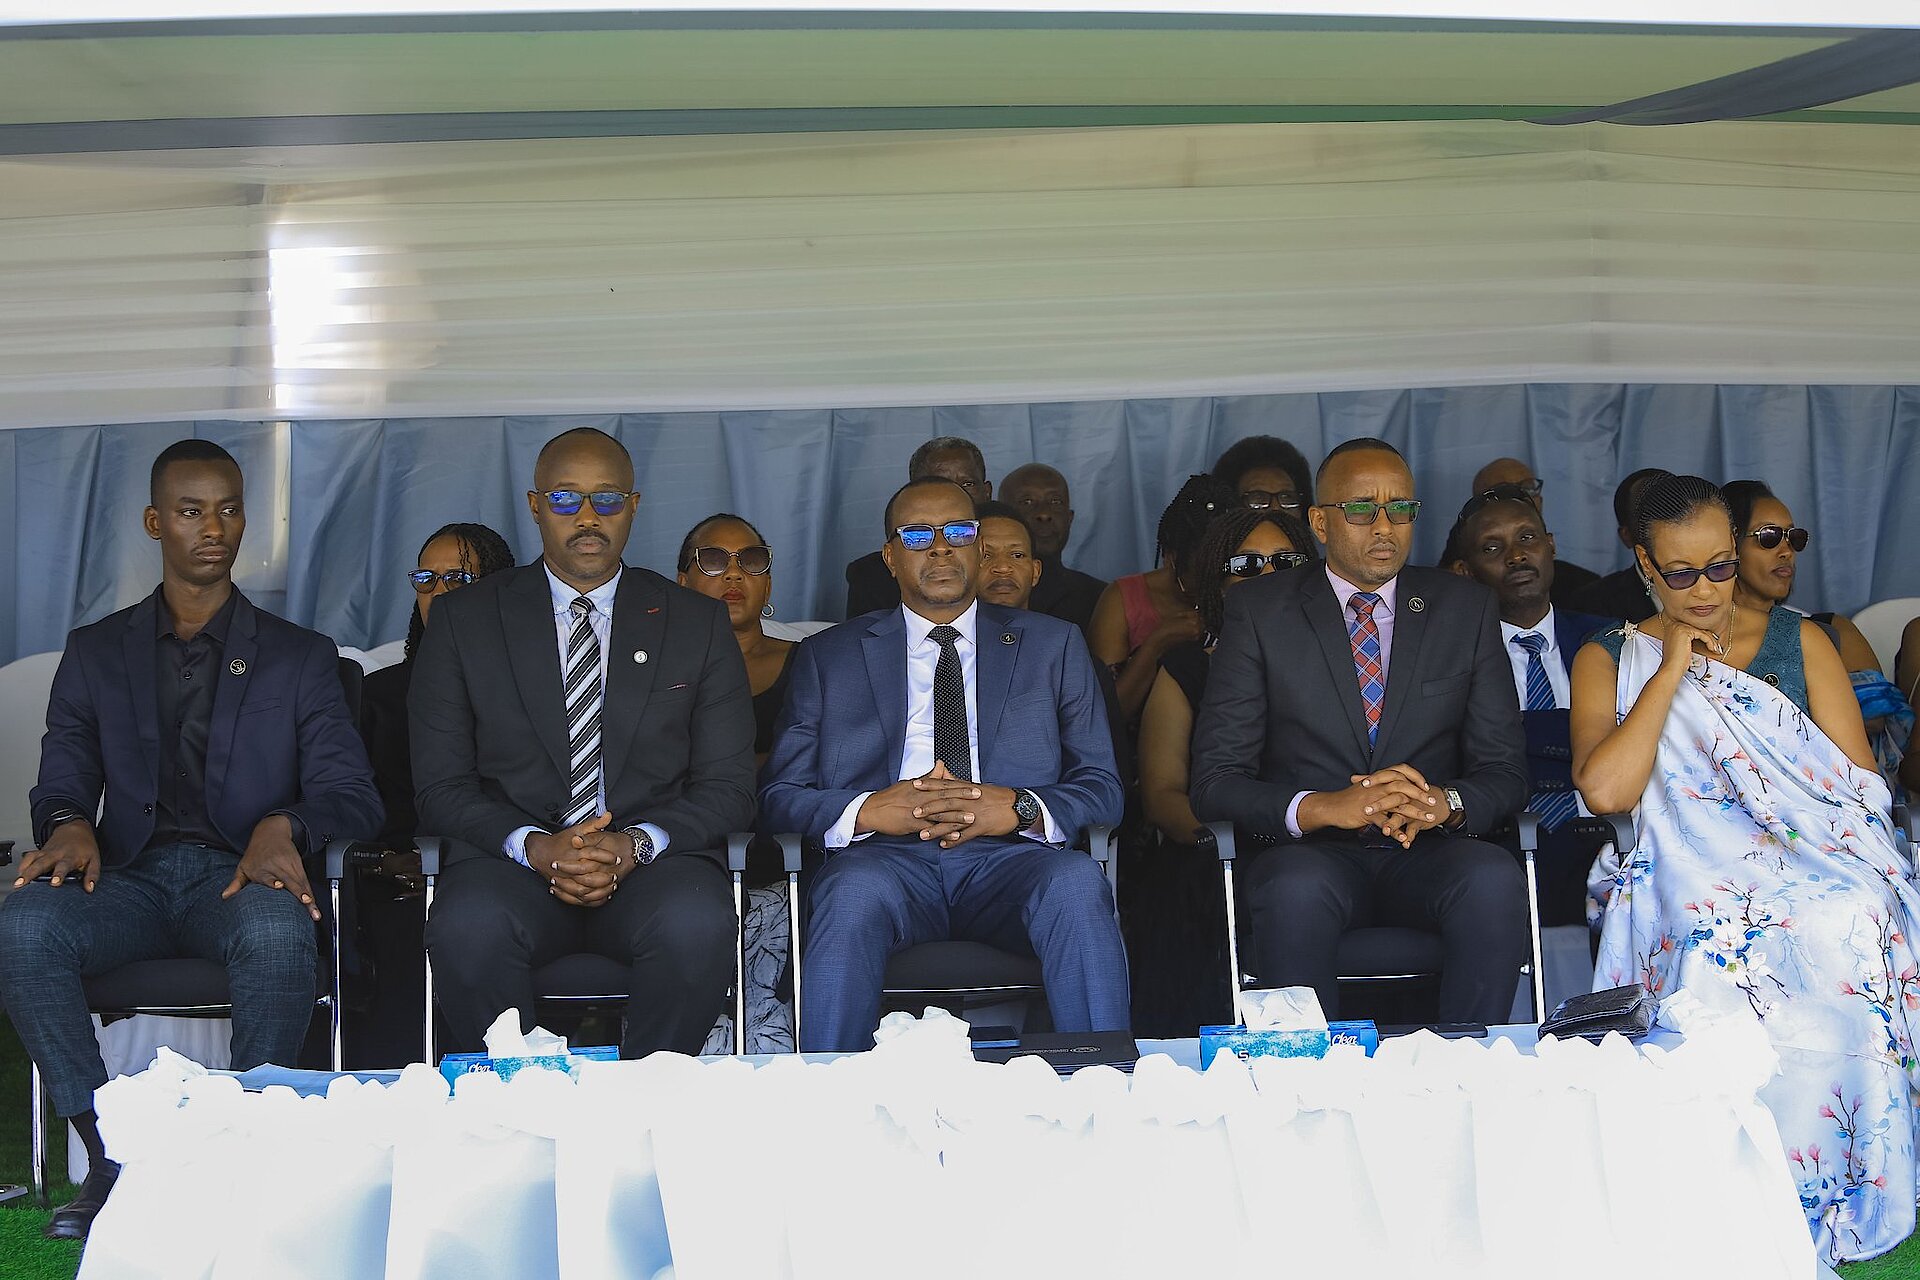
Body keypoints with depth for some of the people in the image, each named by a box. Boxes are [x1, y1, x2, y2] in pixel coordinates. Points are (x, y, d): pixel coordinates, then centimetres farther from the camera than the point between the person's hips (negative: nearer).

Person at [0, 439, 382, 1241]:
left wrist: (284, 825, -20)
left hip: (240, 875, -1)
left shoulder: (300, 657, 15)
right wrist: (69, 824, -15)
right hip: (130, 875, 2)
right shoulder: (96, 653, 20)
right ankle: (110, 1157, -24)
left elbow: (351, 794, 4)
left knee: (278, 933, -39)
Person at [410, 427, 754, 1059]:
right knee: (468, 931, -35)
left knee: (697, 928, -34)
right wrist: (533, 846, -15)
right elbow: (439, 785, 5)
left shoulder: (697, 622, 12)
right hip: (513, 857, 0)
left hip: (652, 862, 0)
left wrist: (637, 843, -12)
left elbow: (728, 786, 8)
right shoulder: (464, 619, 10)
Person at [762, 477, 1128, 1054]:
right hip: (886, 859, 0)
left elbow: (1102, 788, 12)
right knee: (855, 890, -36)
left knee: (1077, 882, -34)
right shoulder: (829, 655, 18)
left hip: (1012, 857, 1)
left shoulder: (1054, 645, 19)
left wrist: (1021, 808, -11)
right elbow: (780, 794, 10)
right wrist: (870, 810, -11)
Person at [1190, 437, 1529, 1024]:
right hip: (1309, 853, -2)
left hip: (1430, 850, 2)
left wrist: (1444, 801, -18)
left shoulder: (1466, 609, 10)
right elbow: (1215, 781, -4)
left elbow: (1504, 771, 7)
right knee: (1298, 890, -36)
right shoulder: (1259, 612, 3)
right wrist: (1320, 808, -23)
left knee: (1494, 880, -32)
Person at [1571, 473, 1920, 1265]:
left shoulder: (1799, 642, 17)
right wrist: (1672, 671, -1)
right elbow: (1606, 789, -6)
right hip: (1684, 874, -1)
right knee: (1725, 948, -37)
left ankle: (1838, 1197, -23)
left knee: (1843, 928, -36)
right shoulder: (1609, 660, 13)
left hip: (1811, 863, 1)